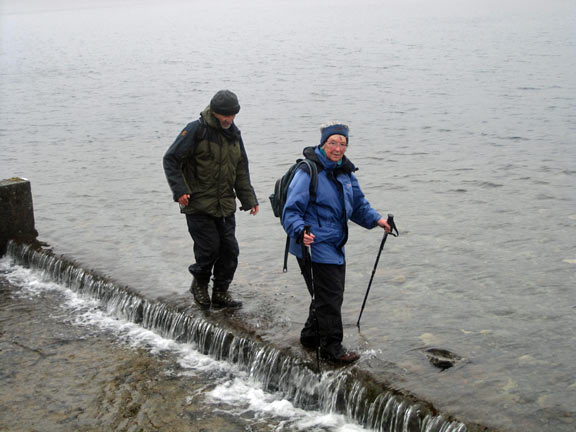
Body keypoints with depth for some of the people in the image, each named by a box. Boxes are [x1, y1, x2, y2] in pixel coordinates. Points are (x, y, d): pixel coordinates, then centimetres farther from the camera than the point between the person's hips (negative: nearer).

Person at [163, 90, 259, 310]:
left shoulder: (234, 134, 11)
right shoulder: (196, 130, -10)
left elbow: (241, 170, 20)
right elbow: (171, 160, -9)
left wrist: (249, 199, 14)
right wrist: (180, 191, -18)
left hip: (225, 206, 6)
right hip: (198, 205, -6)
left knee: (230, 250, 3)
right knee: (209, 248, -6)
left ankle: (220, 293, 19)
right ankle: (199, 284, 21)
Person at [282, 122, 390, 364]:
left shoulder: (345, 172, 10)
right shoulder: (308, 173, -15)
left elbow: (358, 204, 21)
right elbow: (291, 211, -18)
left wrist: (376, 219, 5)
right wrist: (301, 232, -35)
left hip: (335, 246, 9)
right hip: (313, 245, -9)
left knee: (332, 294, 17)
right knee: (329, 296, -5)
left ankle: (311, 335, 35)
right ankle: (331, 348, 8)